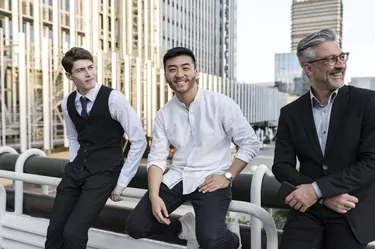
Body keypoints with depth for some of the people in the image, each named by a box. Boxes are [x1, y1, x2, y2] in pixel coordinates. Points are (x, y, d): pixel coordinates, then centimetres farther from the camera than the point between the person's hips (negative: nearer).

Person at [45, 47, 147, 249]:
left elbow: (139, 141, -13)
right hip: (77, 169, 6)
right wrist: (74, 167, 8)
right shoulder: (67, 103, 3)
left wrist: (121, 182, -10)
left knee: (72, 232, -15)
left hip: (104, 171, -5)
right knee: (54, 231, 6)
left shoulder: (113, 98, -15)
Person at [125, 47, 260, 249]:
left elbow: (250, 143, -5)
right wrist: (154, 196, -13)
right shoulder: (164, 114, 3)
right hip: (176, 178, 5)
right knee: (135, 226, -4)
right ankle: (185, 227, 21)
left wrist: (227, 176, -11)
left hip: (210, 180, -4)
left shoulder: (221, 104, -9)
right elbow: (157, 157, 0)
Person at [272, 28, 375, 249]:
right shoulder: (290, 113, 3)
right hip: (308, 210, 1)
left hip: (353, 213, -1)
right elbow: (281, 166, -1)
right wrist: (325, 196, -14)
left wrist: (317, 189, -17)